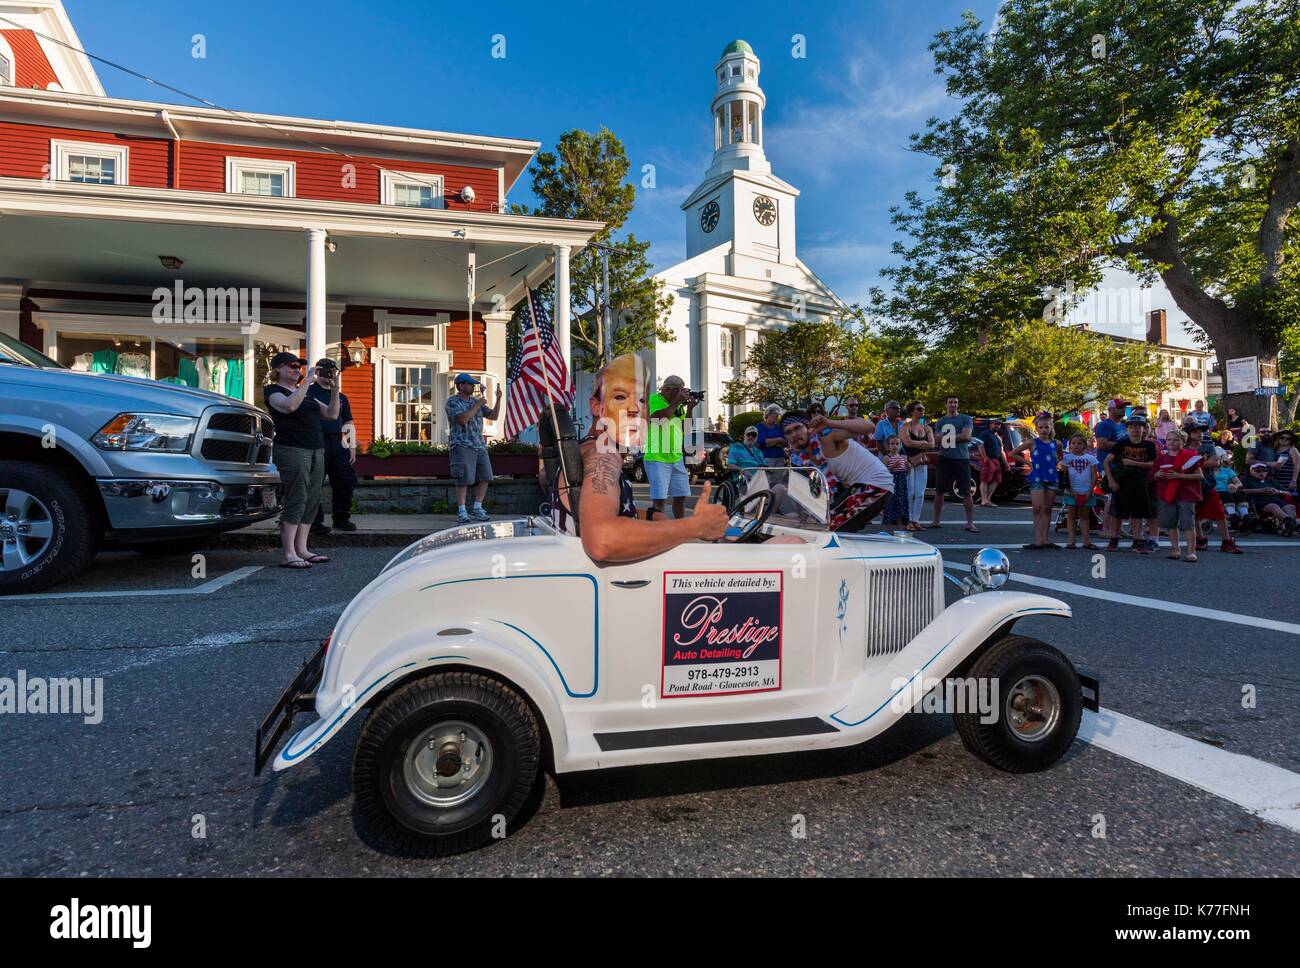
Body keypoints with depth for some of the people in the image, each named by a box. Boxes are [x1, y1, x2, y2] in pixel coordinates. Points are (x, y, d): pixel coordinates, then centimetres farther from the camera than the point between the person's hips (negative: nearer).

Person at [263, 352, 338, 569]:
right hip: (292, 451, -8)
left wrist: (335, 392, 4)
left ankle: (301, 550, 10)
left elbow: (332, 414, 16)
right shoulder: (273, 391, 1)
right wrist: (307, 382, -19)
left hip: (316, 451, 8)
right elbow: (289, 405, -22)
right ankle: (289, 555, -10)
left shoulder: (305, 393, 23)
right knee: (296, 501, -12)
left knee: (312, 502, 5)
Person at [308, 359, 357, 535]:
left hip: (338, 444, 5)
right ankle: (315, 521, 6)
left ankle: (341, 519, 17)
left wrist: (352, 448, 12)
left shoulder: (341, 397, 20)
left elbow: (349, 424, 21)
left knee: (346, 482, 4)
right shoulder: (309, 393, 4)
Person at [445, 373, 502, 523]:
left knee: (484, 477, 2)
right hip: (462, 445, -7)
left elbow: (493, 416, 15)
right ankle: (461, 512, 0)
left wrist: (498, 399, 3)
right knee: (464, 479, -8)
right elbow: (463, 418, -18)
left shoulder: (475, 401, 17)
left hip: (479, 445, 7)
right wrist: (478, 405, -12)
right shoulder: (452, 401, -2)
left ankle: (477, 509, 12)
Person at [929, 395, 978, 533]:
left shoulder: (965, 419, 2)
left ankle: (970, 523, 2)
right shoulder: (940, 422, 11)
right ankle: (936, 521, 16)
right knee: (939, 491, 6)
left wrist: (947, 437, -6)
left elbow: (966, 436, -12)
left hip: (961, 459, -3)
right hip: (944, 458, 3)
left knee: (966, 492, -3)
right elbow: (937, 440, 3)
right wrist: (957, 437, -12)